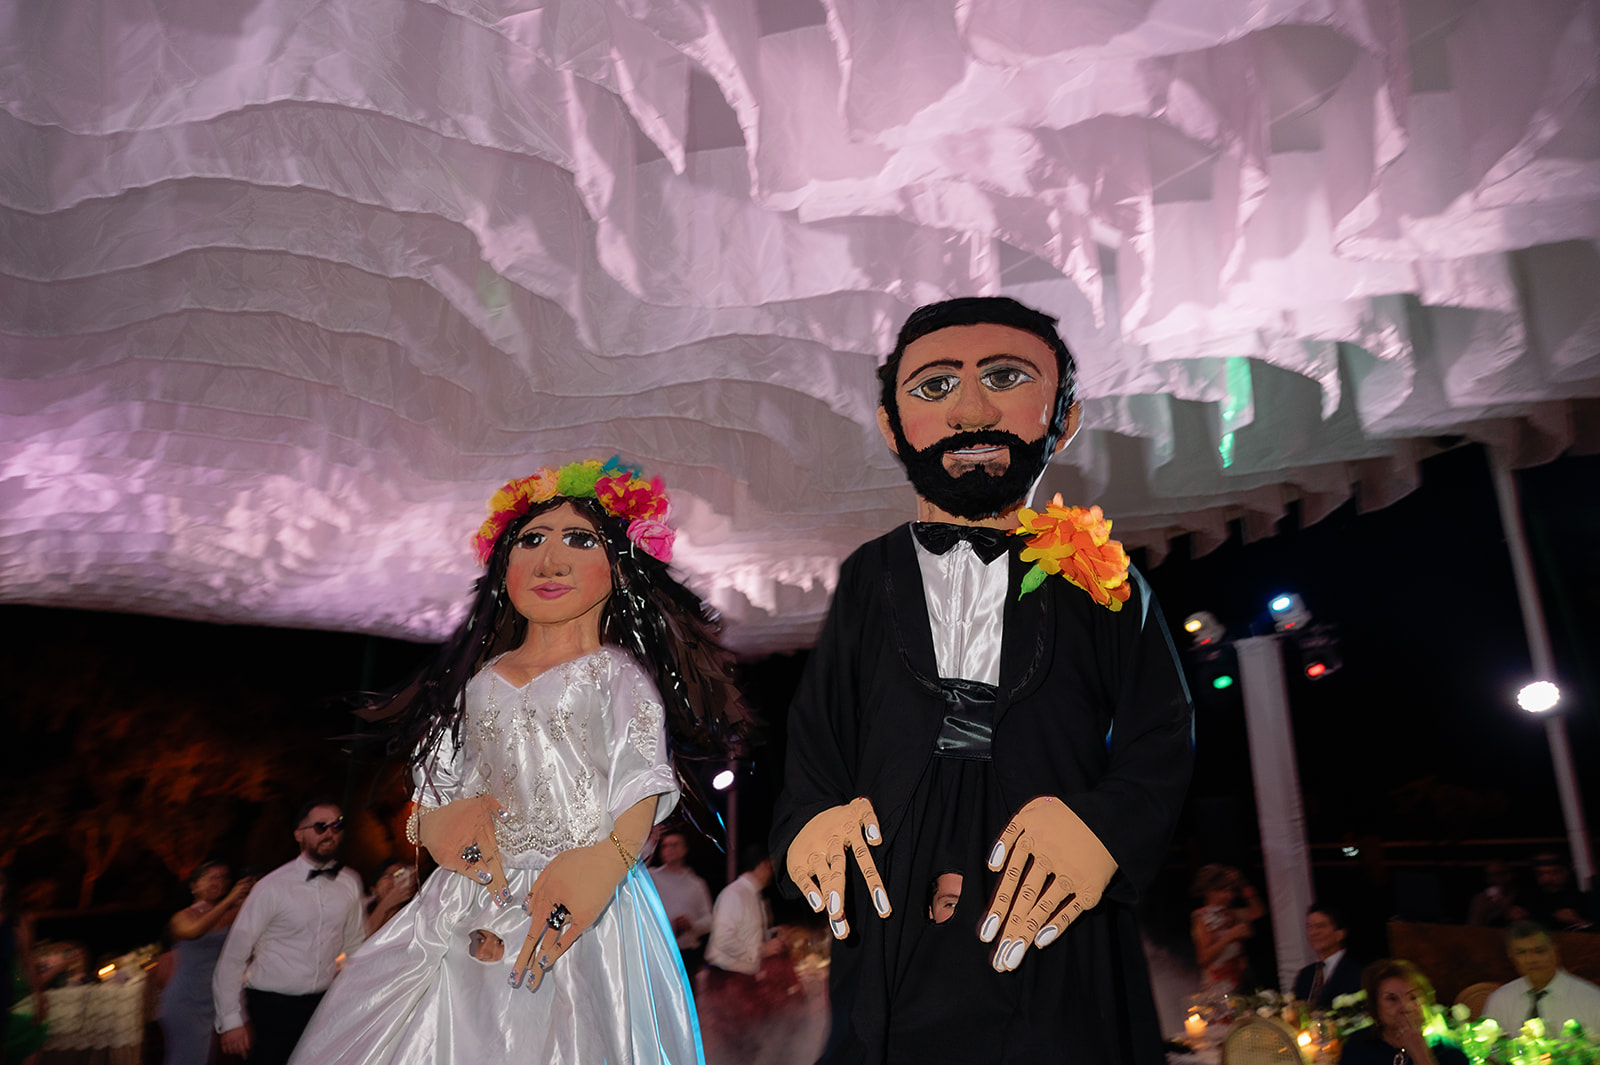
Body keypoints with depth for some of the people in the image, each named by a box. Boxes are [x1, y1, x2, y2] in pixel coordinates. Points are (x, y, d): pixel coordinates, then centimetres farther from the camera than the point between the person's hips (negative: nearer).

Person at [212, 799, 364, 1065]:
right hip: (271, 1010, -3)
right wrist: (232, 1020, -8)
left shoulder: (351, 883, 1)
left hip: (325, 1007, 3)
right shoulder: (272, 887, -10)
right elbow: (232, 957, -6)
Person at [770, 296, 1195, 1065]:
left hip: (1053, 949, 0)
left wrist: (1102, 823, -19)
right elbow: (815, 740, 7)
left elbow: (1160, 743, 0)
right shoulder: (869, 580, 7)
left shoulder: (1102, 583, 3)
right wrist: (811, 820, -12)